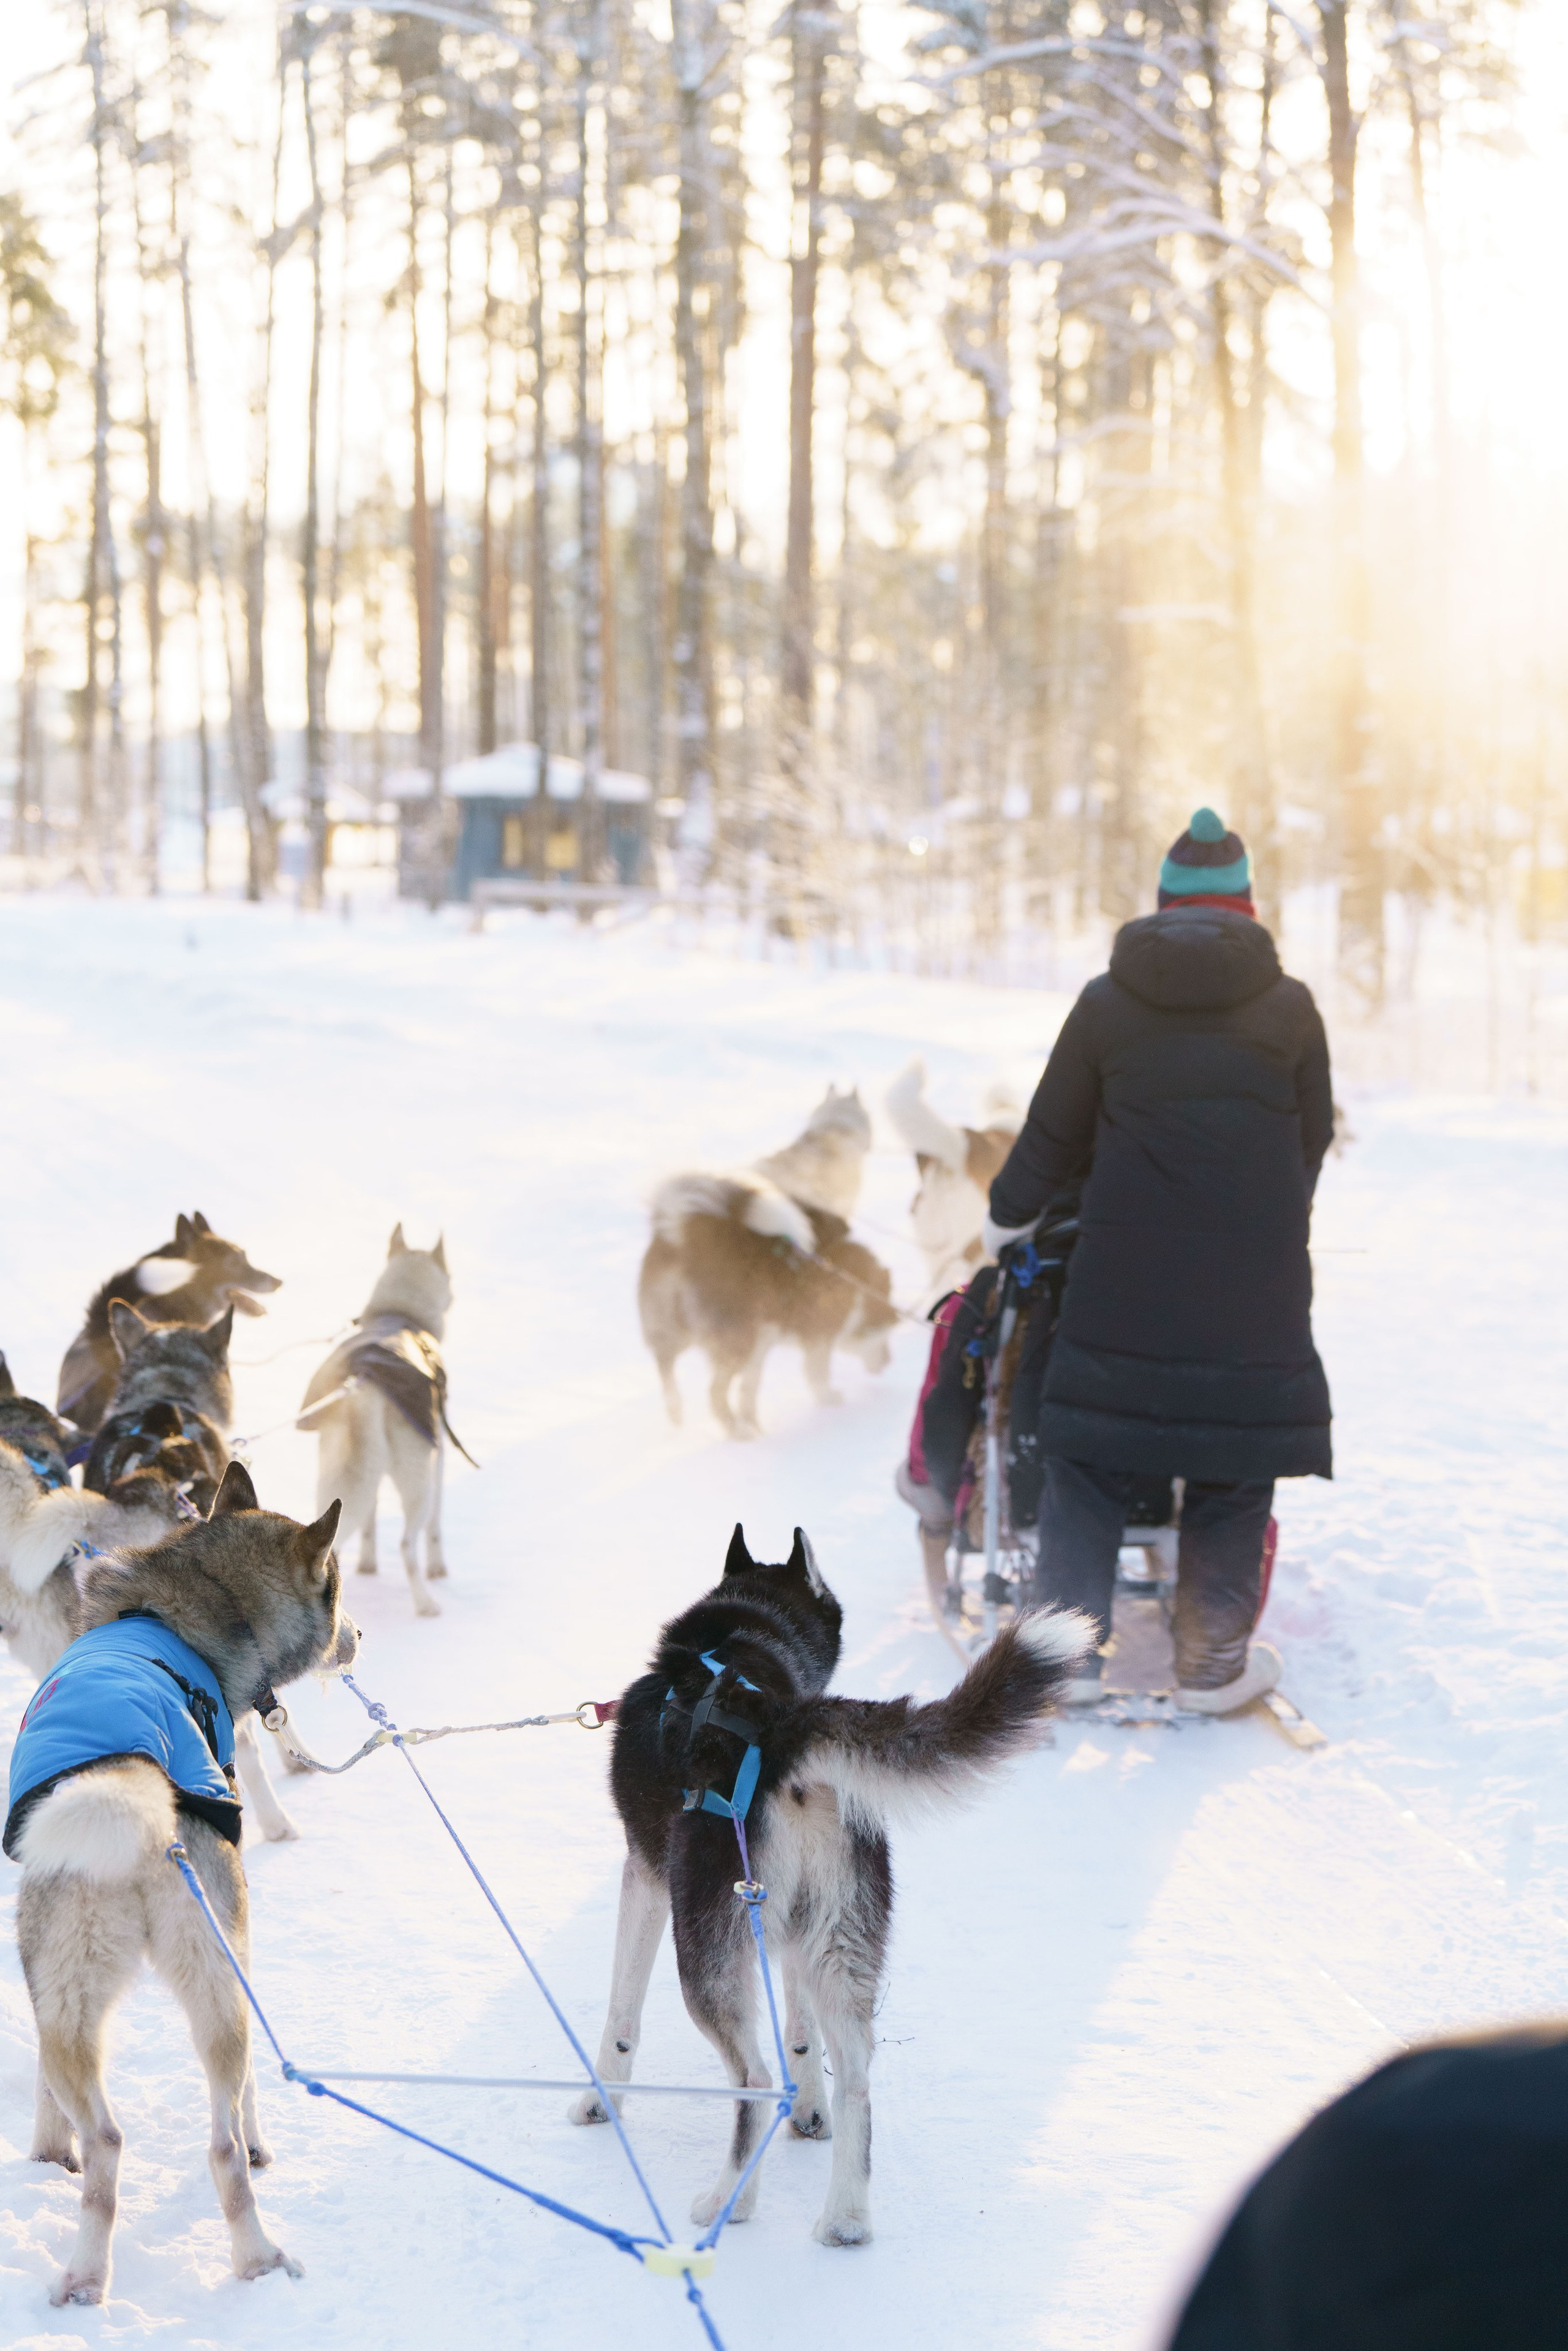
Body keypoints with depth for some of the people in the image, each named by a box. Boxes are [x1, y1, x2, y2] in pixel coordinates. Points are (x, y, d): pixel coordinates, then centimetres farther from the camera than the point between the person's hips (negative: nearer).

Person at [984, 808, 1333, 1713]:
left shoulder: (1106, 1004, 1)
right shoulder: (1290, 1008, 0)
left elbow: (1054, 1137, 8)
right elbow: (1312, 1144, 8)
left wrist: (1009, 1215, 26)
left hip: (1125, 1280, 1)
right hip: (1254, 1289, -1)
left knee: (1089, 1464, 8)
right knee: (1236, 1471, 7)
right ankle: (1214, 1663, 10)